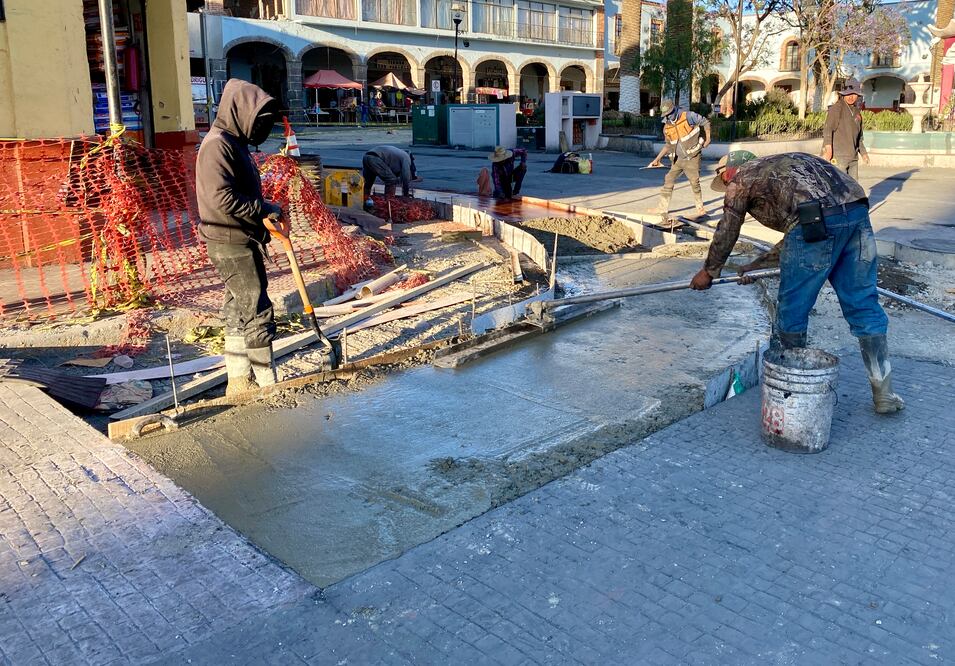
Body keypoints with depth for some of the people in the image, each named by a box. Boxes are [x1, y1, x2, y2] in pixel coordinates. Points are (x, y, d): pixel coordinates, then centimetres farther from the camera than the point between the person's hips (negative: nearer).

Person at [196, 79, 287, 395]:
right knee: (258, 313, -7)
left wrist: (266, 214, 4)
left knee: (239, 311, 15)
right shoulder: (217, 144, -15)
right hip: (230, 242, -10)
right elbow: (222, 198, -24)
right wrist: (266, 210, -15)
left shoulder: (234, 142, 16)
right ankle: (268, 385, 0)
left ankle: (239, 381, 24)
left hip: (240, 241, 10)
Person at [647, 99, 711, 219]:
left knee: (694, 183, 0)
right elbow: (668, 145, 15)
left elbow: (705, 122, -1)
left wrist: (707, 138, -7)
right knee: (668, 181, 0)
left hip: (692, 158, -5)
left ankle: (700, 207, 19)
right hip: (678, 159, 5)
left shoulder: (688, 116, -11)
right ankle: (662, 207, 6)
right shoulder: (667, 127, 5)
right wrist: (657, 159, 11)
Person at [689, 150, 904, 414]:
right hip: (857, 211, 7)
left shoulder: (741, 179, 18)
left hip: (818, 221, -7)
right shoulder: (779, 168, 38)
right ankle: (884, 394, 18)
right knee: (863, 306, 13)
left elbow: (726, 234, 24)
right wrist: (756, 265, 46)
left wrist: (708, 272, 38)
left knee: (792, 310, 9)